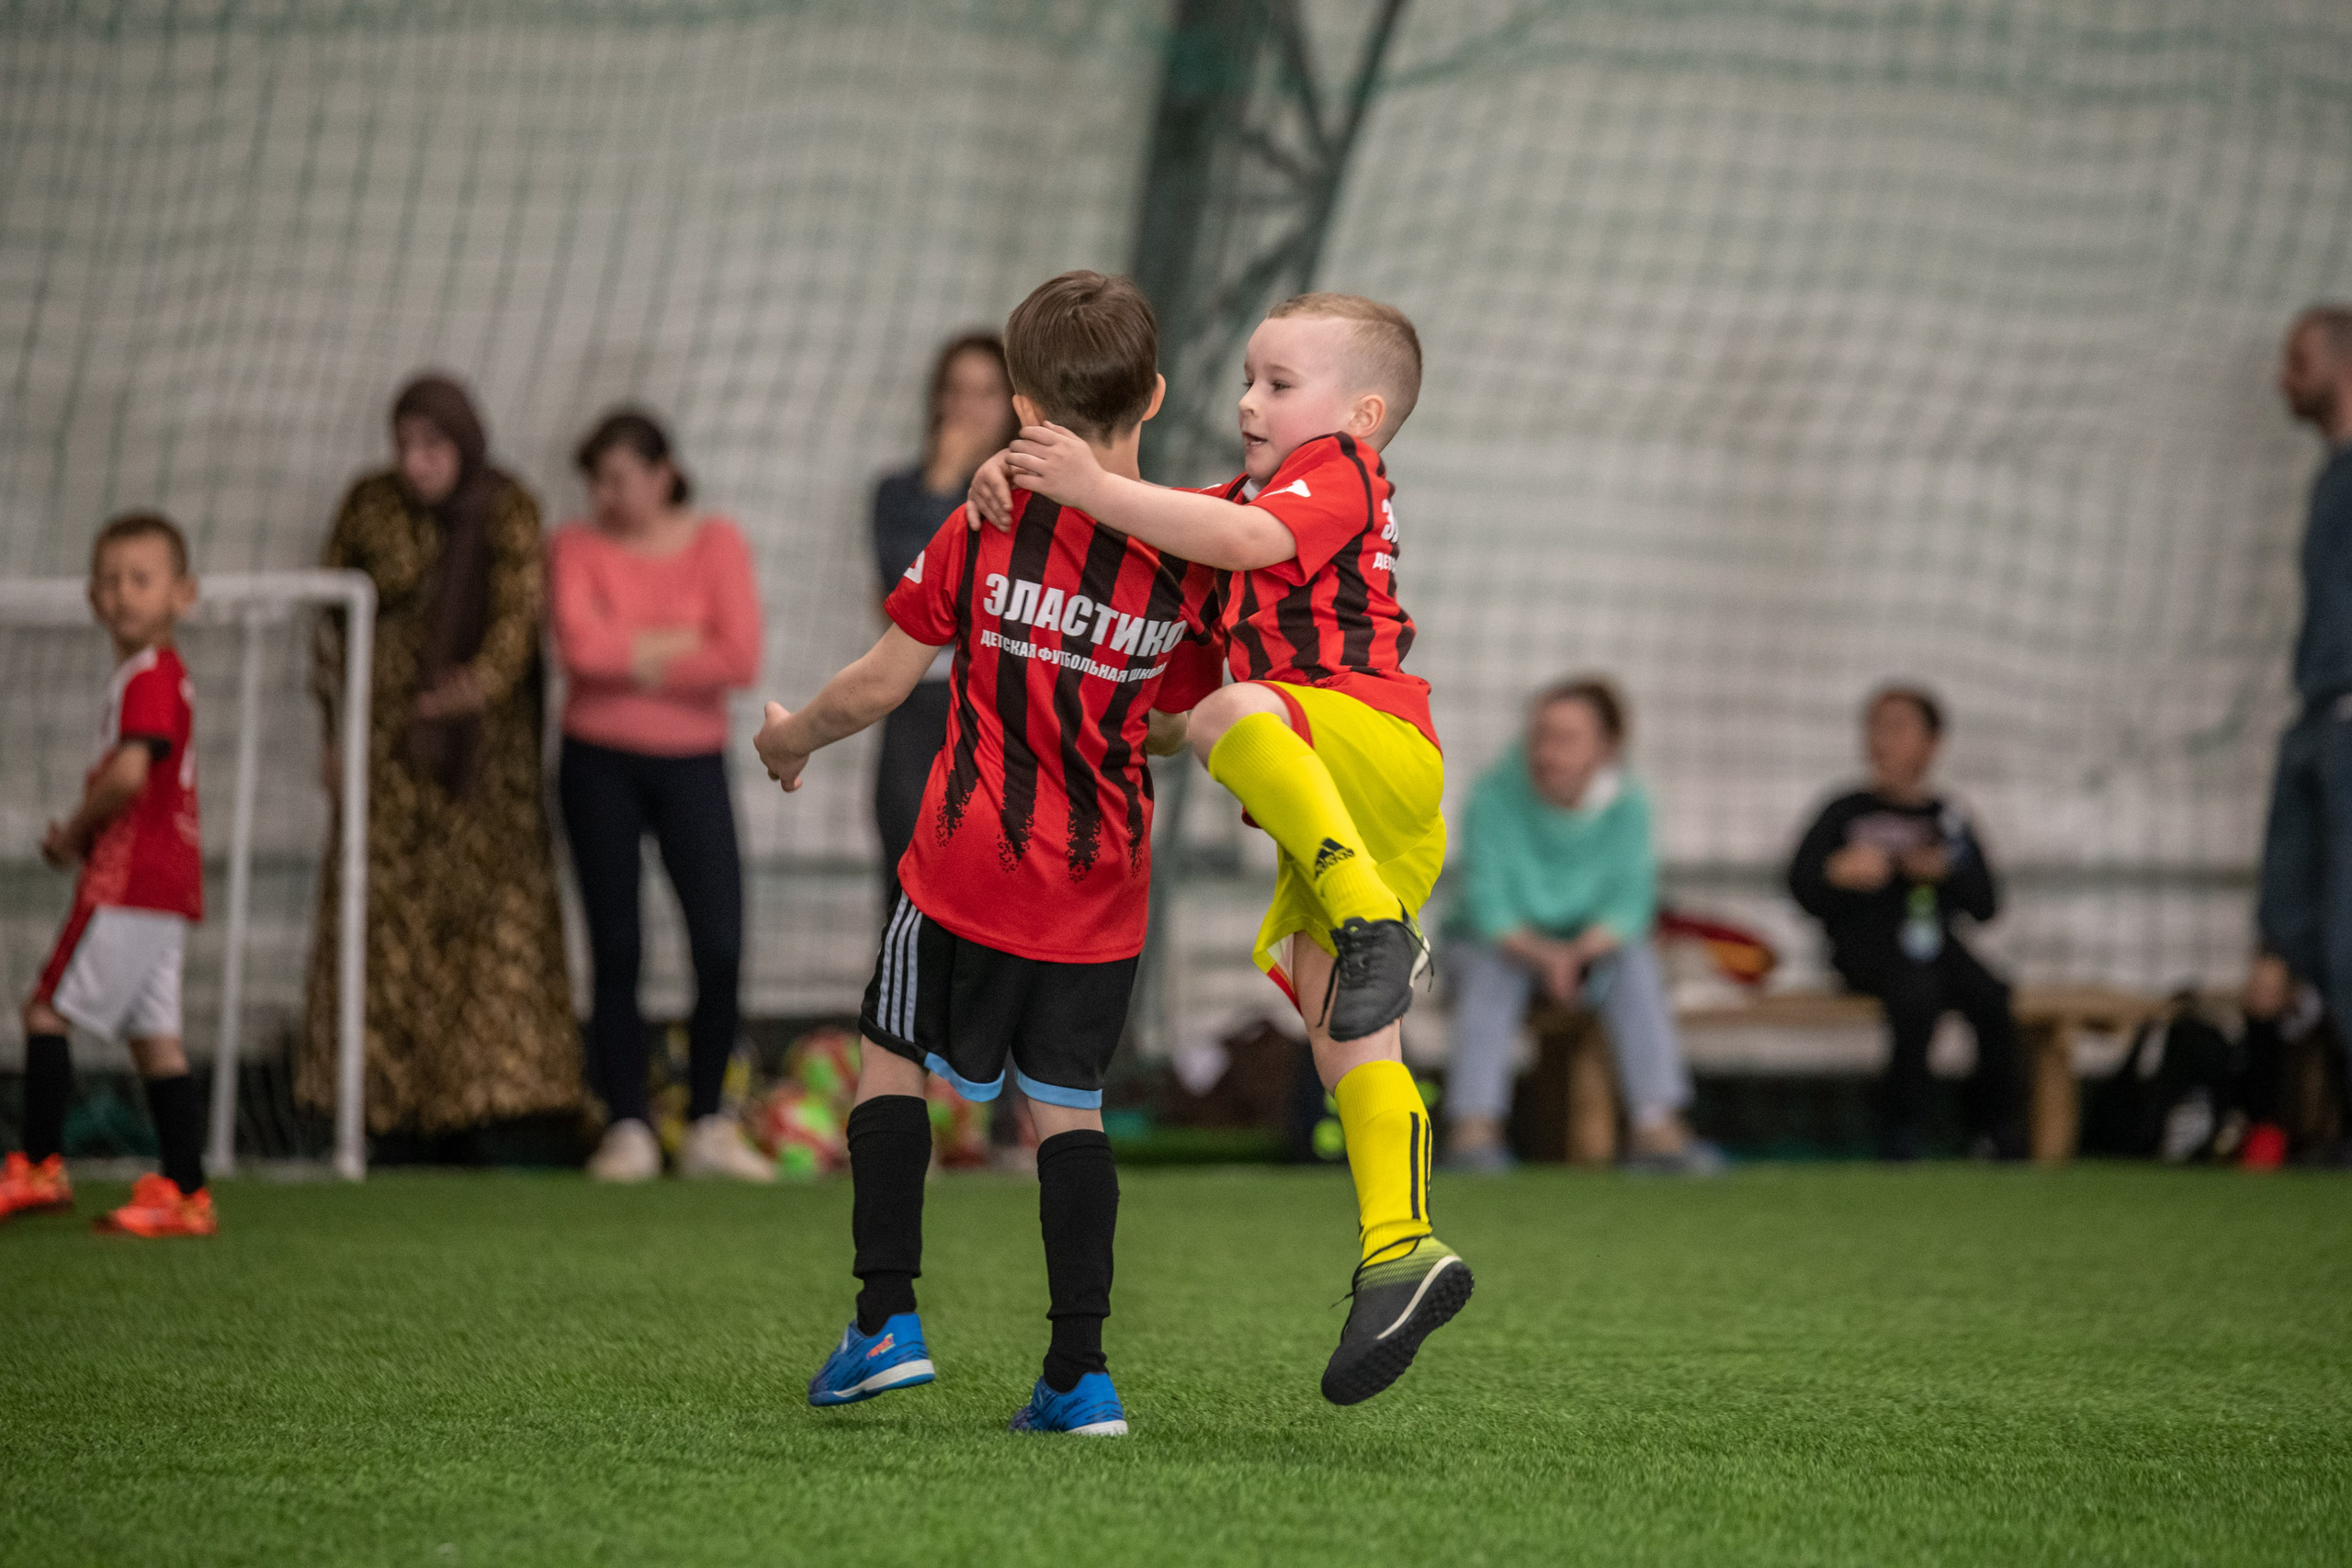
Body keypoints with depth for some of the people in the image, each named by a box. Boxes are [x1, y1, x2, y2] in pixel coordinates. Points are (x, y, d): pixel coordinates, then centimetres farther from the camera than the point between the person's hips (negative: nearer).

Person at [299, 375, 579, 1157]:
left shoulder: (508, 512, -2)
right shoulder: (369, 506, 1)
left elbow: (518, 613, -13)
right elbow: (332, 619, 6)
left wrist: (485, 677, -33)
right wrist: (339, 733, 1)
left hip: (482, 744, 0)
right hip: (389, 738, 0)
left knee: (487, 911, -5)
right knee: (386, 918, -5)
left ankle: (466, 1115, 0)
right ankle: (395, 1115, -3)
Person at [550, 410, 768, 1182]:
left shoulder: (715, 544, 1)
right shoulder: (576, 546, 2)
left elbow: (741, 659, -12)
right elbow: (581, 646, -16)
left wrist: (633, 658, -10)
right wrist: (679, 642, -10)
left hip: (691, 763, 0)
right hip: (600, 763, 0)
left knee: (721, 949, -8)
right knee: (617, 952, 2)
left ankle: (708, 1127, 5)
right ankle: (627, 1132, 7)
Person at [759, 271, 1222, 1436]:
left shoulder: (985, 530, -8)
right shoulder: (1185, 561, -3)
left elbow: (880, 684, -4)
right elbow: (1172, 729, 8)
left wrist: (791, 738, 15)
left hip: (971, 862, -2)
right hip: (1102, 892, 2)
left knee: (891, 1062, 14)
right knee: (1067, 1106, 9)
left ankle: (887, 1319, 6)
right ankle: (1080, 1373, 3)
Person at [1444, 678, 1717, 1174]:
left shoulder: (1627, 804, -11)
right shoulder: (1494, 797, -19)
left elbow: (1629, 905, -16)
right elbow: (1488, 907, -22)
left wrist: (1581, 951, -36)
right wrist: (1543, 954, -38)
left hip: (1592, 943, 2)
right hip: (1507, 941, -2)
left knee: (1636, 962, -28)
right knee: (1489, 966, -34)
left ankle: (1657, 1128, -36)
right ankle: (1474, 1129, -43)